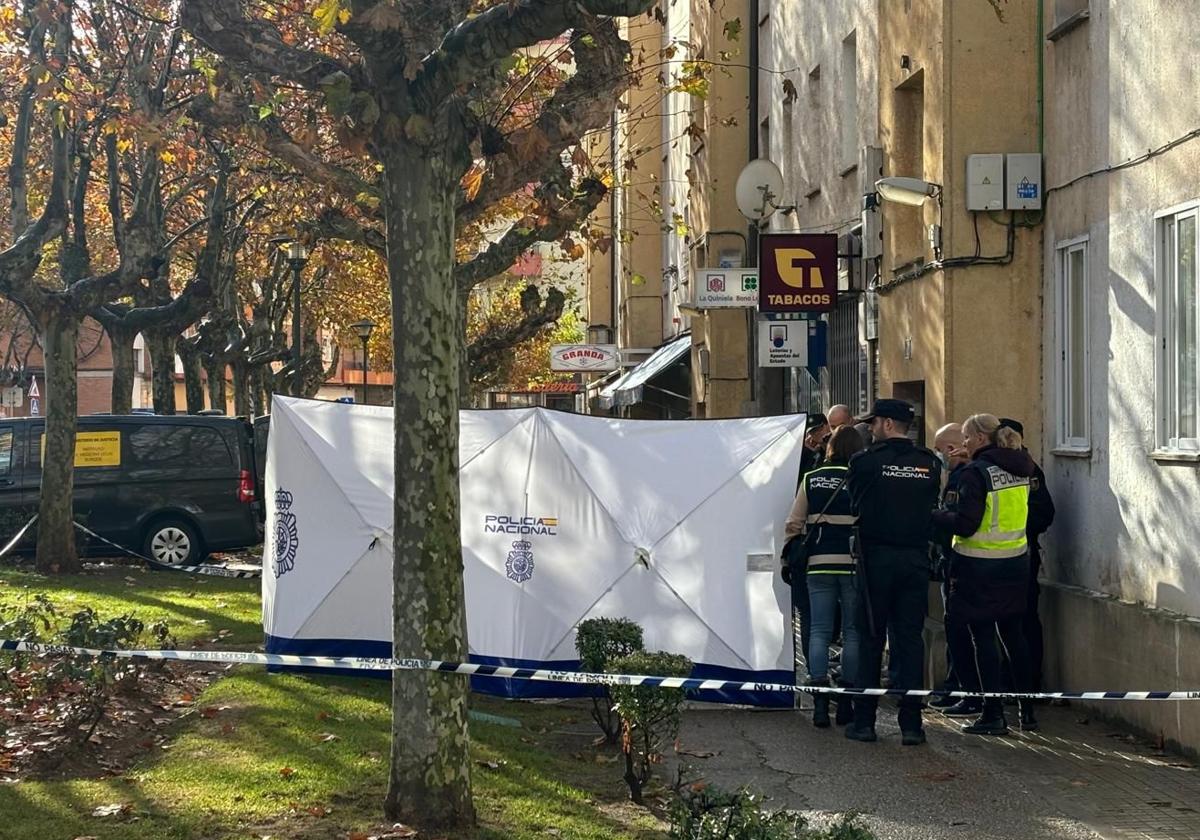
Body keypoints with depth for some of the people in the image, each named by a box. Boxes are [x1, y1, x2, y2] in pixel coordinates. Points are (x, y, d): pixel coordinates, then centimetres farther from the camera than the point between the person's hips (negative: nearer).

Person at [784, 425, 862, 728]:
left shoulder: (811, 479, 6)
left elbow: (794, 524, 10)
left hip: (819, 564, 2)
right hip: (853, 563, -2)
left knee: (819, 631, 5)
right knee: (853, 632, 6)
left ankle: (820, 702, -4)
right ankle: (846, 701, 6)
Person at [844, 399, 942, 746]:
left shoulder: (865, 461, -7)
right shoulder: (930, 464, 2)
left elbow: (855, 504, 4)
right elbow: (933, 508, 7)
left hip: (876, 558, -2)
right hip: (915, 559, 2)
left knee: (870, 639, 7)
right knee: (910, 639, 6)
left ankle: (864, 721, 9)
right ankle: (911, 724, 3)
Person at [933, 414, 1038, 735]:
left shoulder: (976, 472, -16)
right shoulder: (1021, 469, 6)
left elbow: (966, 524, -19)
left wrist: (934, 515, -6)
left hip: (980, 567, -7)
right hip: (1016, 562, 7)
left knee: (982, 637, 0)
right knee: (1013, 634, 15)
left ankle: (993, 714, 0)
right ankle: (1027, 710, 19)